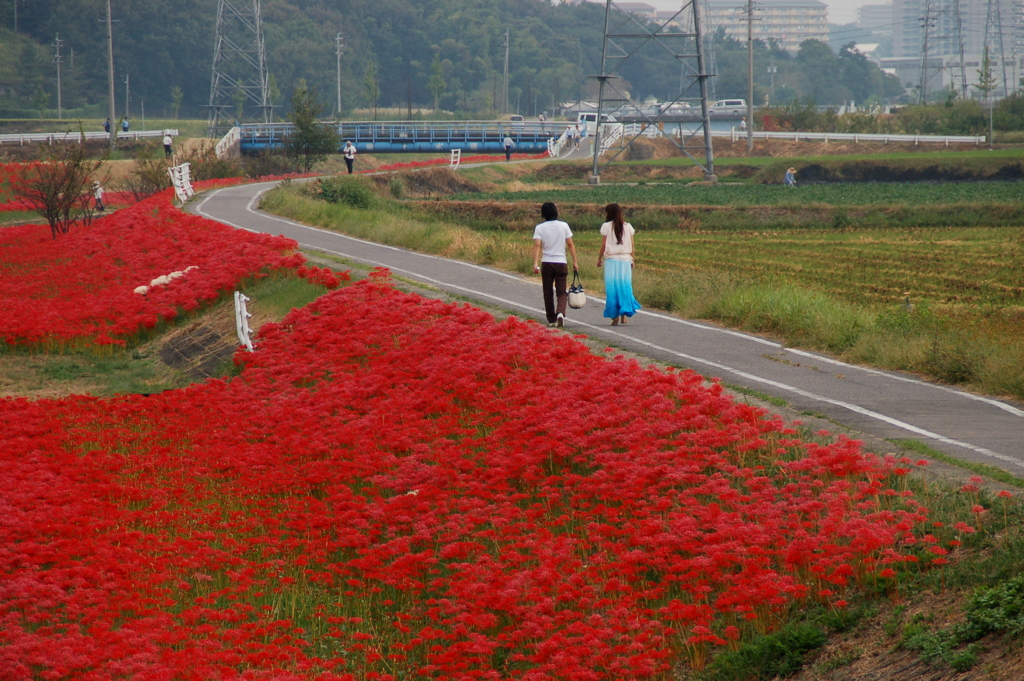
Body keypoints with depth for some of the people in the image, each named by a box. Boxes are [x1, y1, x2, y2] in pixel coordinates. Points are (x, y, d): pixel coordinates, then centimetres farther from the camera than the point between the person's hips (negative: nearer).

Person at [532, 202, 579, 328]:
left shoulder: (540, 228, -1)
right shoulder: (564, 226, 2)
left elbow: (537, 245, -12)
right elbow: (570, 244, 1)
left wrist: (535, 263, -18)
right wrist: (575, 261, 6)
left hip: (546, 263, 0)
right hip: (561, 263, 0)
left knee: (548, 293, 11)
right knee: (561, 292, 3)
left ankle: (551, 320, 15)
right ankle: (560, 313, -23)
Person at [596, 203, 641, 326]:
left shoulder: (606, 226, -3)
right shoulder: (628, 226, 6)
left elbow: (603, 246, -3)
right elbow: (631, 245, 7)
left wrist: (599, 259, 8)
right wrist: (632, 259, 16)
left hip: (611, 260, -3)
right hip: (625, 260, 3)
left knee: (612, 288, 1)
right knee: (625, 286, 9)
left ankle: (615, 316, -2)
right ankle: (624, 313, 2)